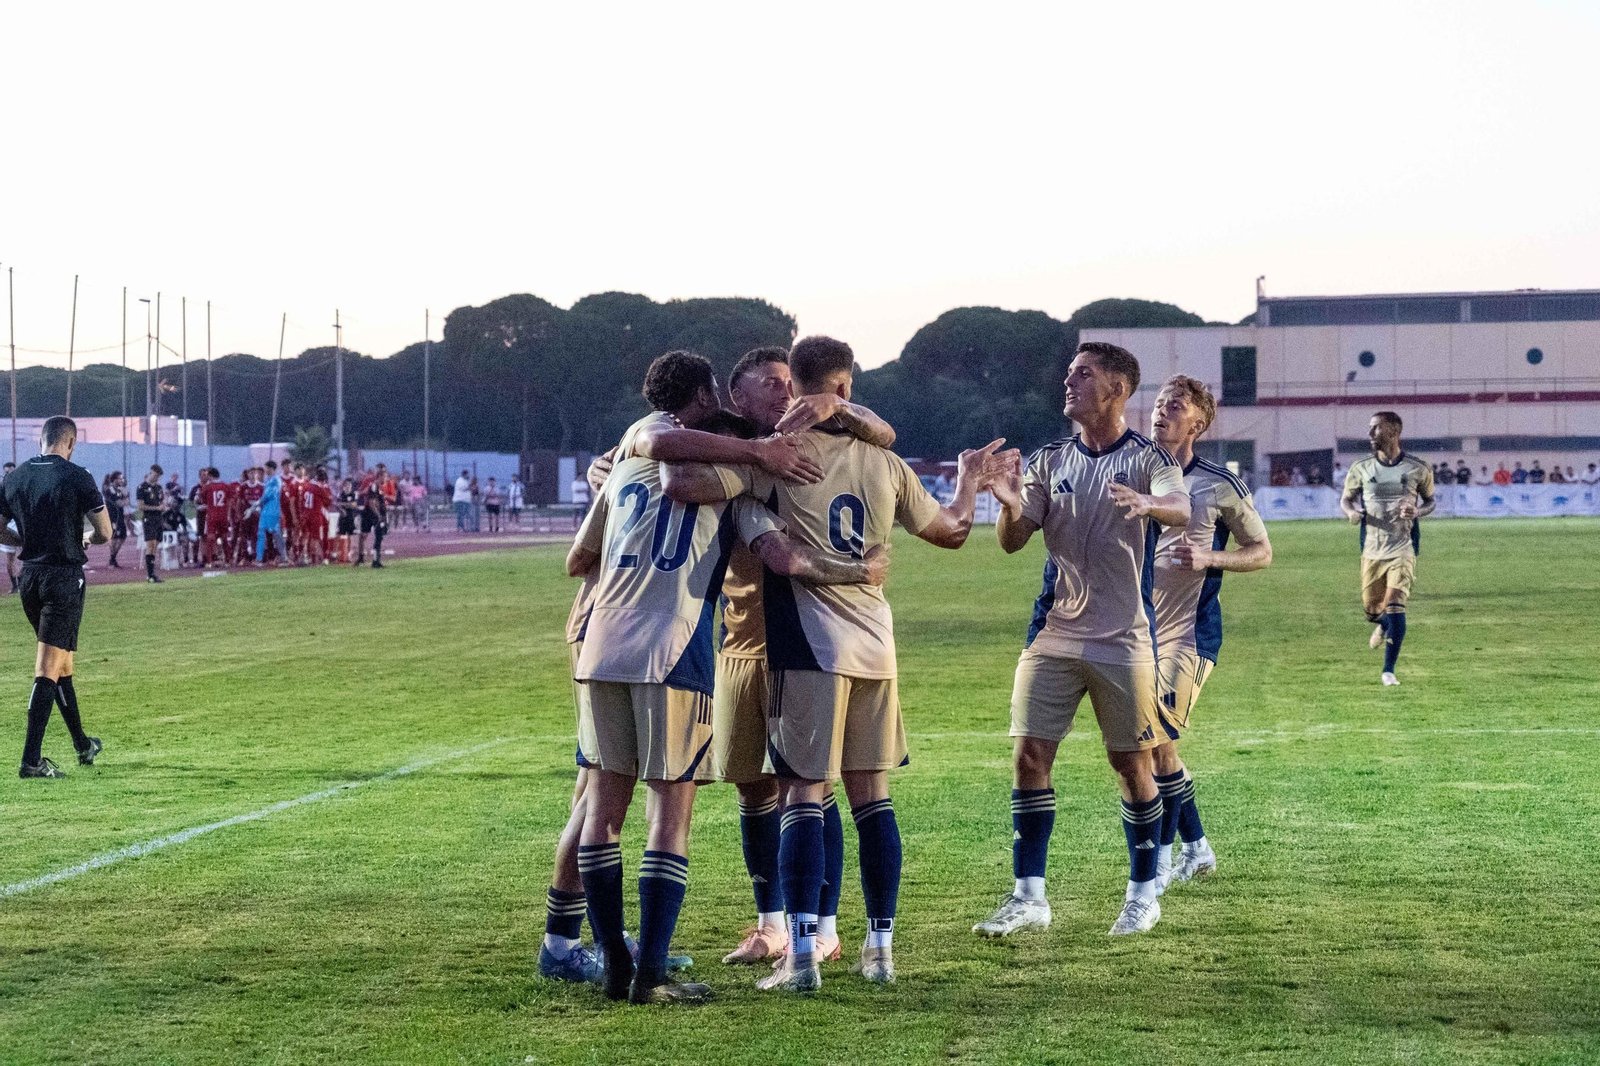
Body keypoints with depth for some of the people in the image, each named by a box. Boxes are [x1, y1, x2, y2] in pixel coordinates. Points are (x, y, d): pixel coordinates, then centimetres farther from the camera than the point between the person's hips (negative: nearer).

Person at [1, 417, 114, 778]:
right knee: (48, 670, -7)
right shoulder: (77, 477, -10)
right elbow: (105, 533, -8)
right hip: (64, 578, -6)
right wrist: (83, 540, 13)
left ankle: (83, 745, 31)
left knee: (62, 663, 19)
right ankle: (32, 759, -13)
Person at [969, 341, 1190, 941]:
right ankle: (1029, 897, 1)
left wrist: (1146, 503, -47)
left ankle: (1144, 893, 16)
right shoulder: (1050, 461, 9)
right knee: (1030, 755, -3)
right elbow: (1012, 542, 3)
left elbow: (1181, 510, -24)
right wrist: (1011, 505, -20)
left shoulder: (1148, 458, -4)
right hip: (1053, 634, 4)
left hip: (1124, 638, -4)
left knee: (1132, 763, 2)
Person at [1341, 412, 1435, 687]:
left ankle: (1389, 670, -8)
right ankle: (1383, 626, 48)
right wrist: (1351, 511, -11)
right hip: (1371, 551, 3)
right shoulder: (1361, 468, 3)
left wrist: (1417, 512, -13)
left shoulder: (1417, 469, -2)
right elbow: (1346, 498, 14)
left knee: (1395, 607, -16)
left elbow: (1430, 501, 11)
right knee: (1371, 608, 9)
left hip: (1403, 550, -3)